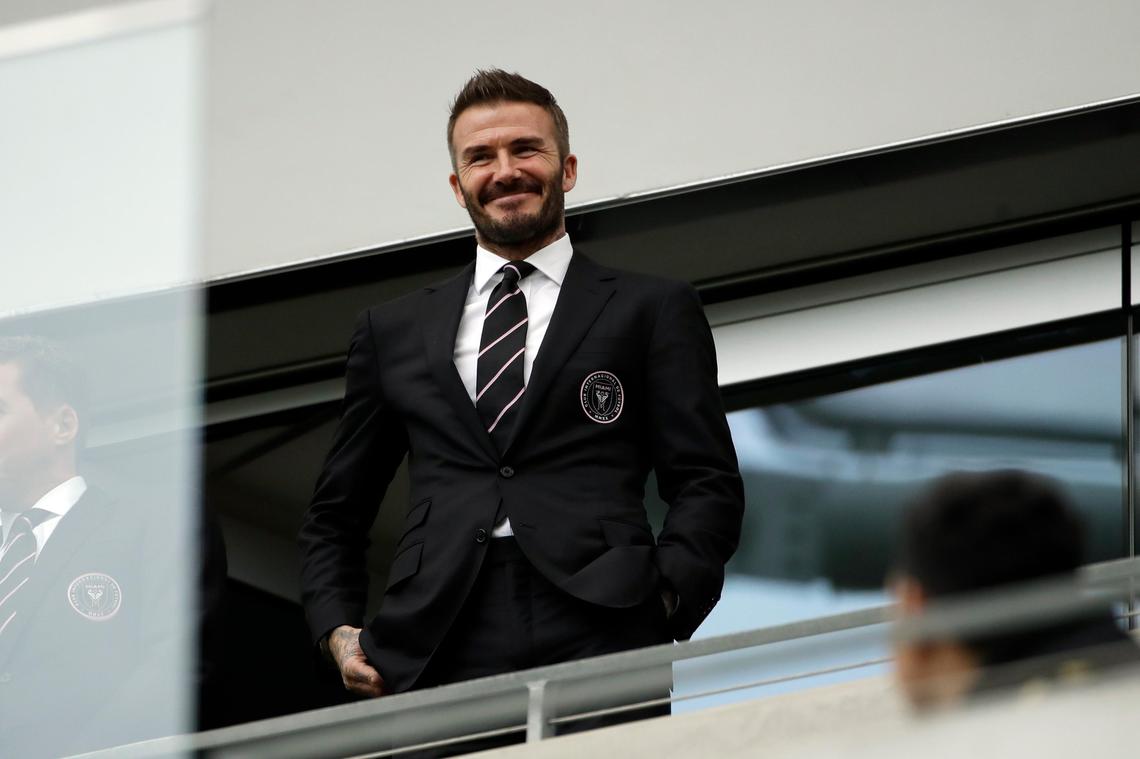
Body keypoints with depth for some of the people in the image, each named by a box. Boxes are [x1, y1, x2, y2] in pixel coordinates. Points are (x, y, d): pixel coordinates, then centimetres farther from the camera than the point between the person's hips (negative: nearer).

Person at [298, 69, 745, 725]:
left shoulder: (653, 309, 16)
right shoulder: (394, 331, 24)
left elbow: (709, 486, 8)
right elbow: (335, 514, 27)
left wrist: (663, 603, -10)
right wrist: (337, 628, 9)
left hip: (599, 643, -2)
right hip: (437, 661, 2)